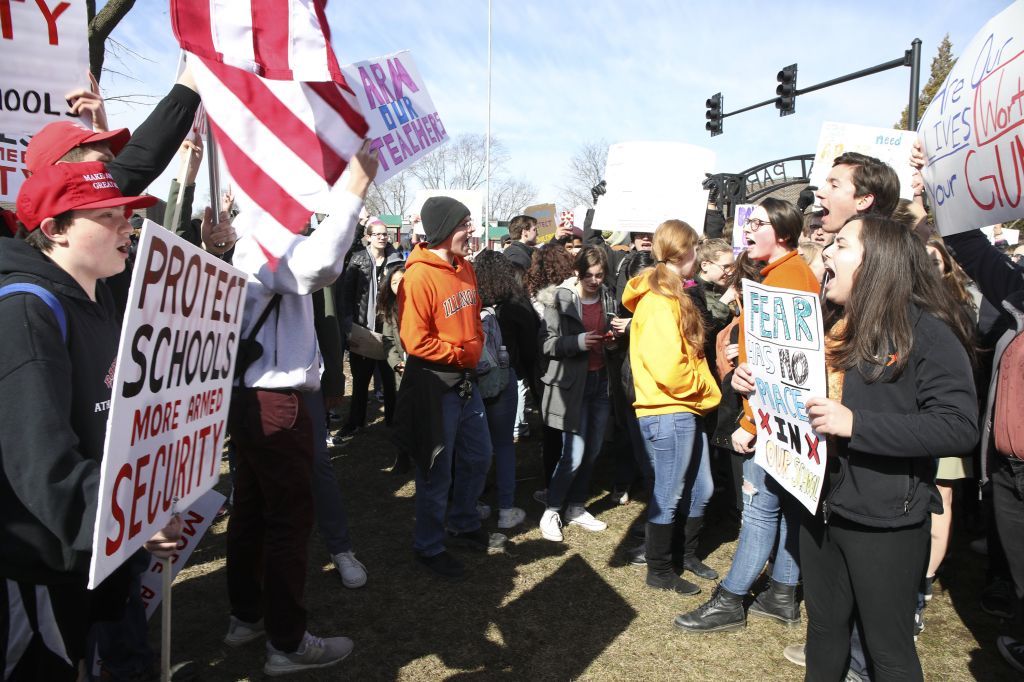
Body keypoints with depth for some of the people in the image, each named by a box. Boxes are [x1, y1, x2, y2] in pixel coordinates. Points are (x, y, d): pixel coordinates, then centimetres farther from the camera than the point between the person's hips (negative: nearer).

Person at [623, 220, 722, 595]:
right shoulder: (658, 303, -19)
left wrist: (703, 387, 9)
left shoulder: (673, 297, 15)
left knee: (700, 489, 18)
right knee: (669, 494, 4)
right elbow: (668, 369, -24)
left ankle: (688, 555, 37)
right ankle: (659, 571, 20)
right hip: (668, 413, -10)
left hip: (685, 411, 10)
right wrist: (705, 386, -9)